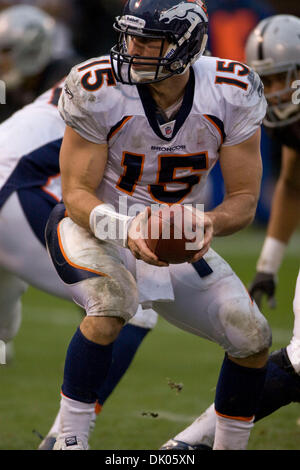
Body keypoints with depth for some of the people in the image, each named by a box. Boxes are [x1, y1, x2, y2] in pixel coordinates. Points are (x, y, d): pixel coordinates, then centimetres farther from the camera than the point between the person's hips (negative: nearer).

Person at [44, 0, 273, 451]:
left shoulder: (233, 95, -16)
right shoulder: (98, 90, -23)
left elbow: (244, 200, -10)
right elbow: (77, 193, -18)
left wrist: (210, 223, -33)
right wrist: (124, 229, -38)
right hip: (97, 226, -4)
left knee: (252, 337, -7)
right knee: (113, 300, -36)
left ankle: (229, 448, 16)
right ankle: (69, 442, -26)